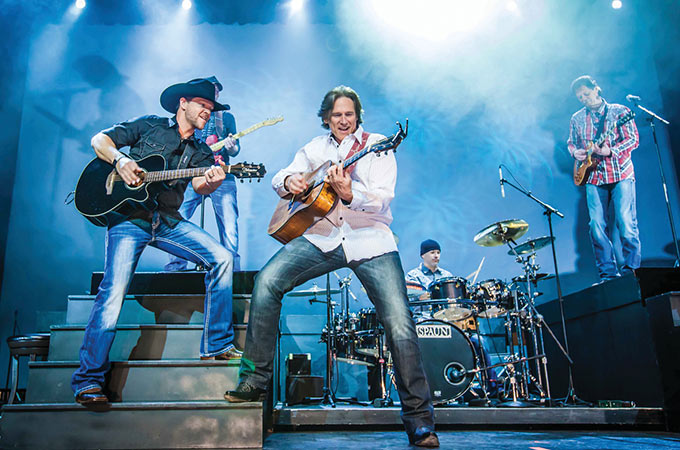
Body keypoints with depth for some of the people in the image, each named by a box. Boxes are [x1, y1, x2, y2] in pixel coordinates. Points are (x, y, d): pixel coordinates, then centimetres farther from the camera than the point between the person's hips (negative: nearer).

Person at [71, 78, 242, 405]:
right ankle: (88, 380, -3)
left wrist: (212, 181, -28)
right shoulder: (150, 126, 11)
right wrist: (120, 159, -13)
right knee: (114, 290, -17)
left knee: (221, 258, -15)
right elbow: (100, 140, 9)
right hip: (129, 217, -3)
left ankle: (216, 346, -7)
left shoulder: (201, 152, 16)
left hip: (168, 221, 4)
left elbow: (200, 185, -4)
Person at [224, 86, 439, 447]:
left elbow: (383, 199, -9)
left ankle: (419, 420, 1)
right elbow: (281, 178, 16)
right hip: (322, 237, 3)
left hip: (370, 240, -3)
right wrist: (289, 180, -9)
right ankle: (254, 380, -5)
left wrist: (349, 194, -30)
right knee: (266, 282, -20)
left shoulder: (376, 145, 4)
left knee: (400, 326, -15)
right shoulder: (316, 147, 18)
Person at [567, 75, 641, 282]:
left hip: (620, 174, -3)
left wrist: (610, 151, -20)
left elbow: (634, 139, -4)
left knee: (626, 223, -9)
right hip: (594, 178, 3)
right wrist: (575, 152, -1)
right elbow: (571, 142, 22)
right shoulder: (577, 118, 12)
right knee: (597, 225, -3)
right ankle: (608, 274, 5)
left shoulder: (619, 111, 2)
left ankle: (631, 270, 2)